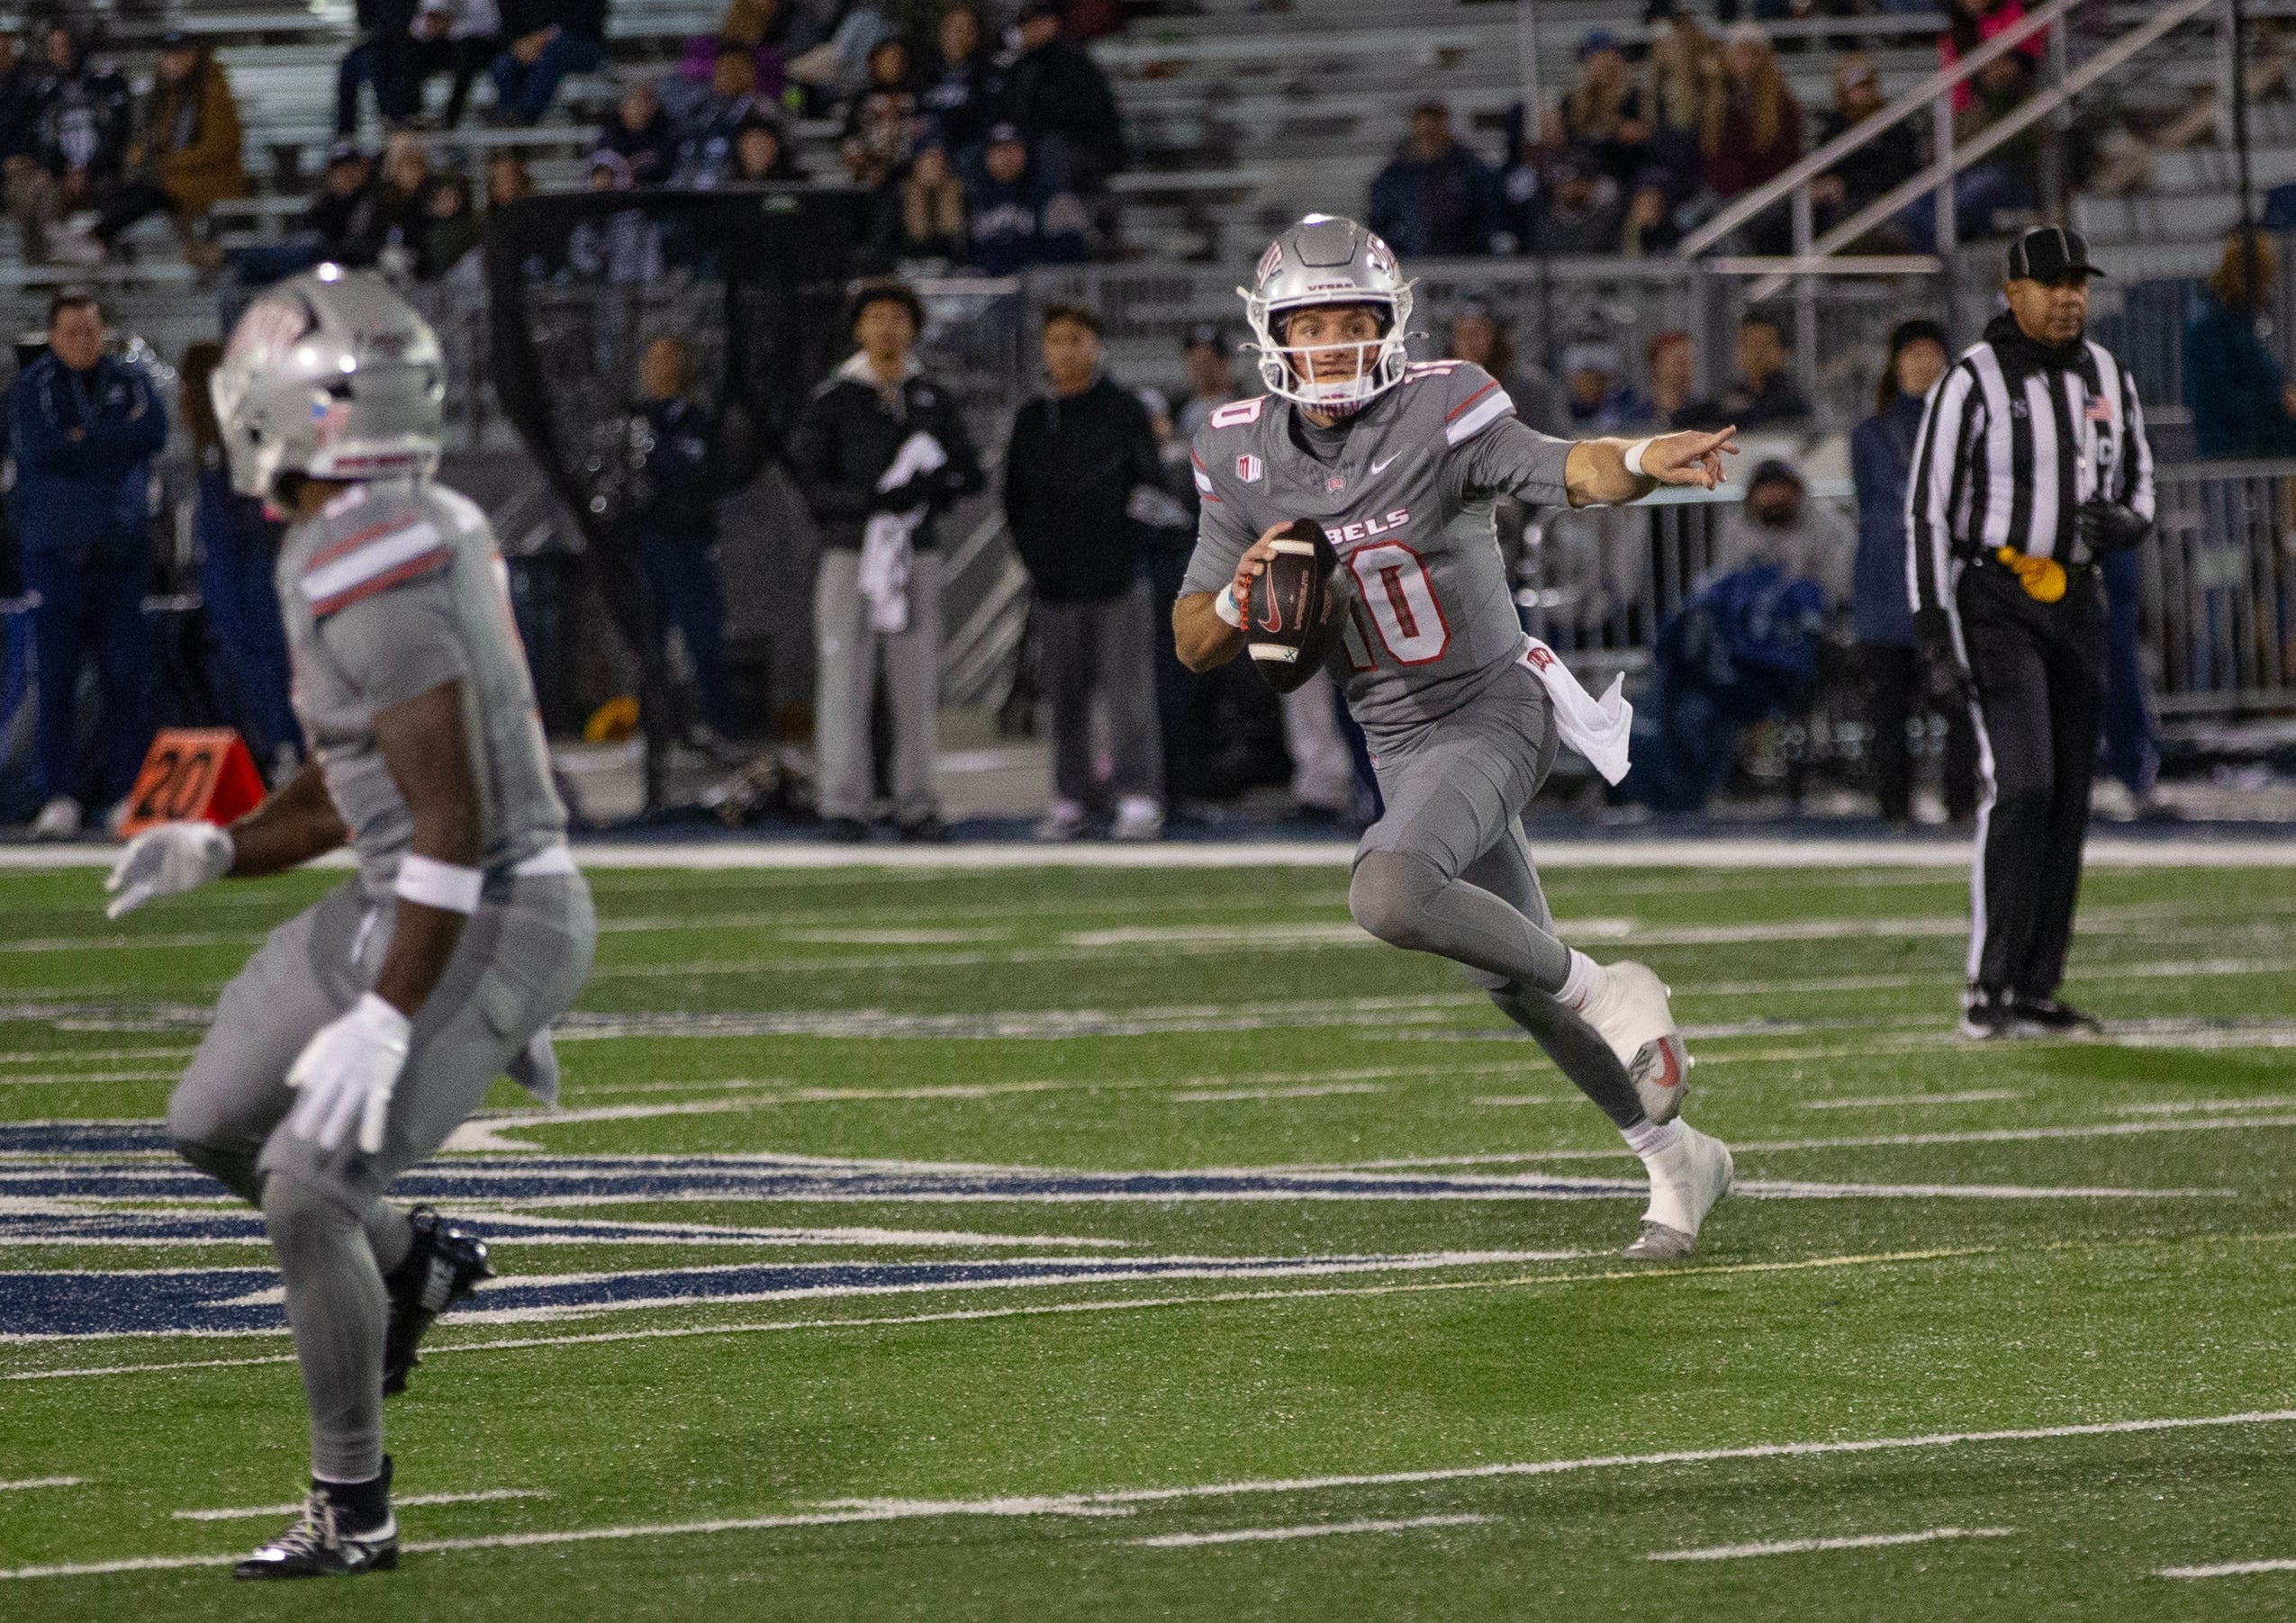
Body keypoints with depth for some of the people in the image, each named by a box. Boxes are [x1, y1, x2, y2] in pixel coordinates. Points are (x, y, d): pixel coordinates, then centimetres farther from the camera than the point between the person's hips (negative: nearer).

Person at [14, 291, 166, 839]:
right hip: (55, 549, -2)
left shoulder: (130, 381, 10)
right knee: (57, 677, -5)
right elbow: (41, 449, -13)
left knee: (127, 674, -1)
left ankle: (125, 789, 4)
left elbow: (153, 431, -8)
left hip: (123, 549, 2)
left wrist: (83, 440, -10)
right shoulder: (31, 388, 3)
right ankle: (61, 794, -1)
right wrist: (114, 443, -8)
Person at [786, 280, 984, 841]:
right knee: (845, 682, -5)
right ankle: (843, 805, -2)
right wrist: (877, 499, -24)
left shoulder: (934, 400, 12)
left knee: (918, 684, 2)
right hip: (850, 555, -3)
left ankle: (915, 805, 6)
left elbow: (970, 474, 8)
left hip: (916, 555, 3)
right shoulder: (831, 402, -1)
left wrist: (934, 484, -15)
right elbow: (814, 486, -9)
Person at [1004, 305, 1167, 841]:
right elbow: (1015, 499, 16)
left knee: (1128, 691, -7)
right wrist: (1035, 557, 6)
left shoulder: (1124, 410, 2)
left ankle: (1138, 797, -7)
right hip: (1056, 584, 4)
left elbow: (1152, 484, 2)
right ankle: (1070, 799, 12)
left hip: (1119, 578, -4)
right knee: (1065, 698, 6)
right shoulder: (1032, 420, 12)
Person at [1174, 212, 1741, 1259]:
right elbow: (1194, 646, 3)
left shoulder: (1438, 415, -17)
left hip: (1493, 711, -6)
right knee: (1515, 984, 13)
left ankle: (1606, 992, -10)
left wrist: (1641, 463, -56)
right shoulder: (1245, 456, -2)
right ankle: (1677, 1160, 31)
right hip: (1398, 742, 6)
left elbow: (1565, 471, -34)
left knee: (1388, 893, -31)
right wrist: (1241, 599, -20)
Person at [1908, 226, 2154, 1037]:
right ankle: (1987, 990, -15)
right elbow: (1926, 512, -10)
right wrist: (1937, 640, -16)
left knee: (2068, 802, 5)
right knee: (2020, 787, -17)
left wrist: (2122, 523, -8)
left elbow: (2139, 490, 18)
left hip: (2075, 600, 6)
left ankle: (2036, 989, 11)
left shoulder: (2108, 378, 9)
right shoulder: (1973, 380, -9)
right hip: (1994, 598, -6)